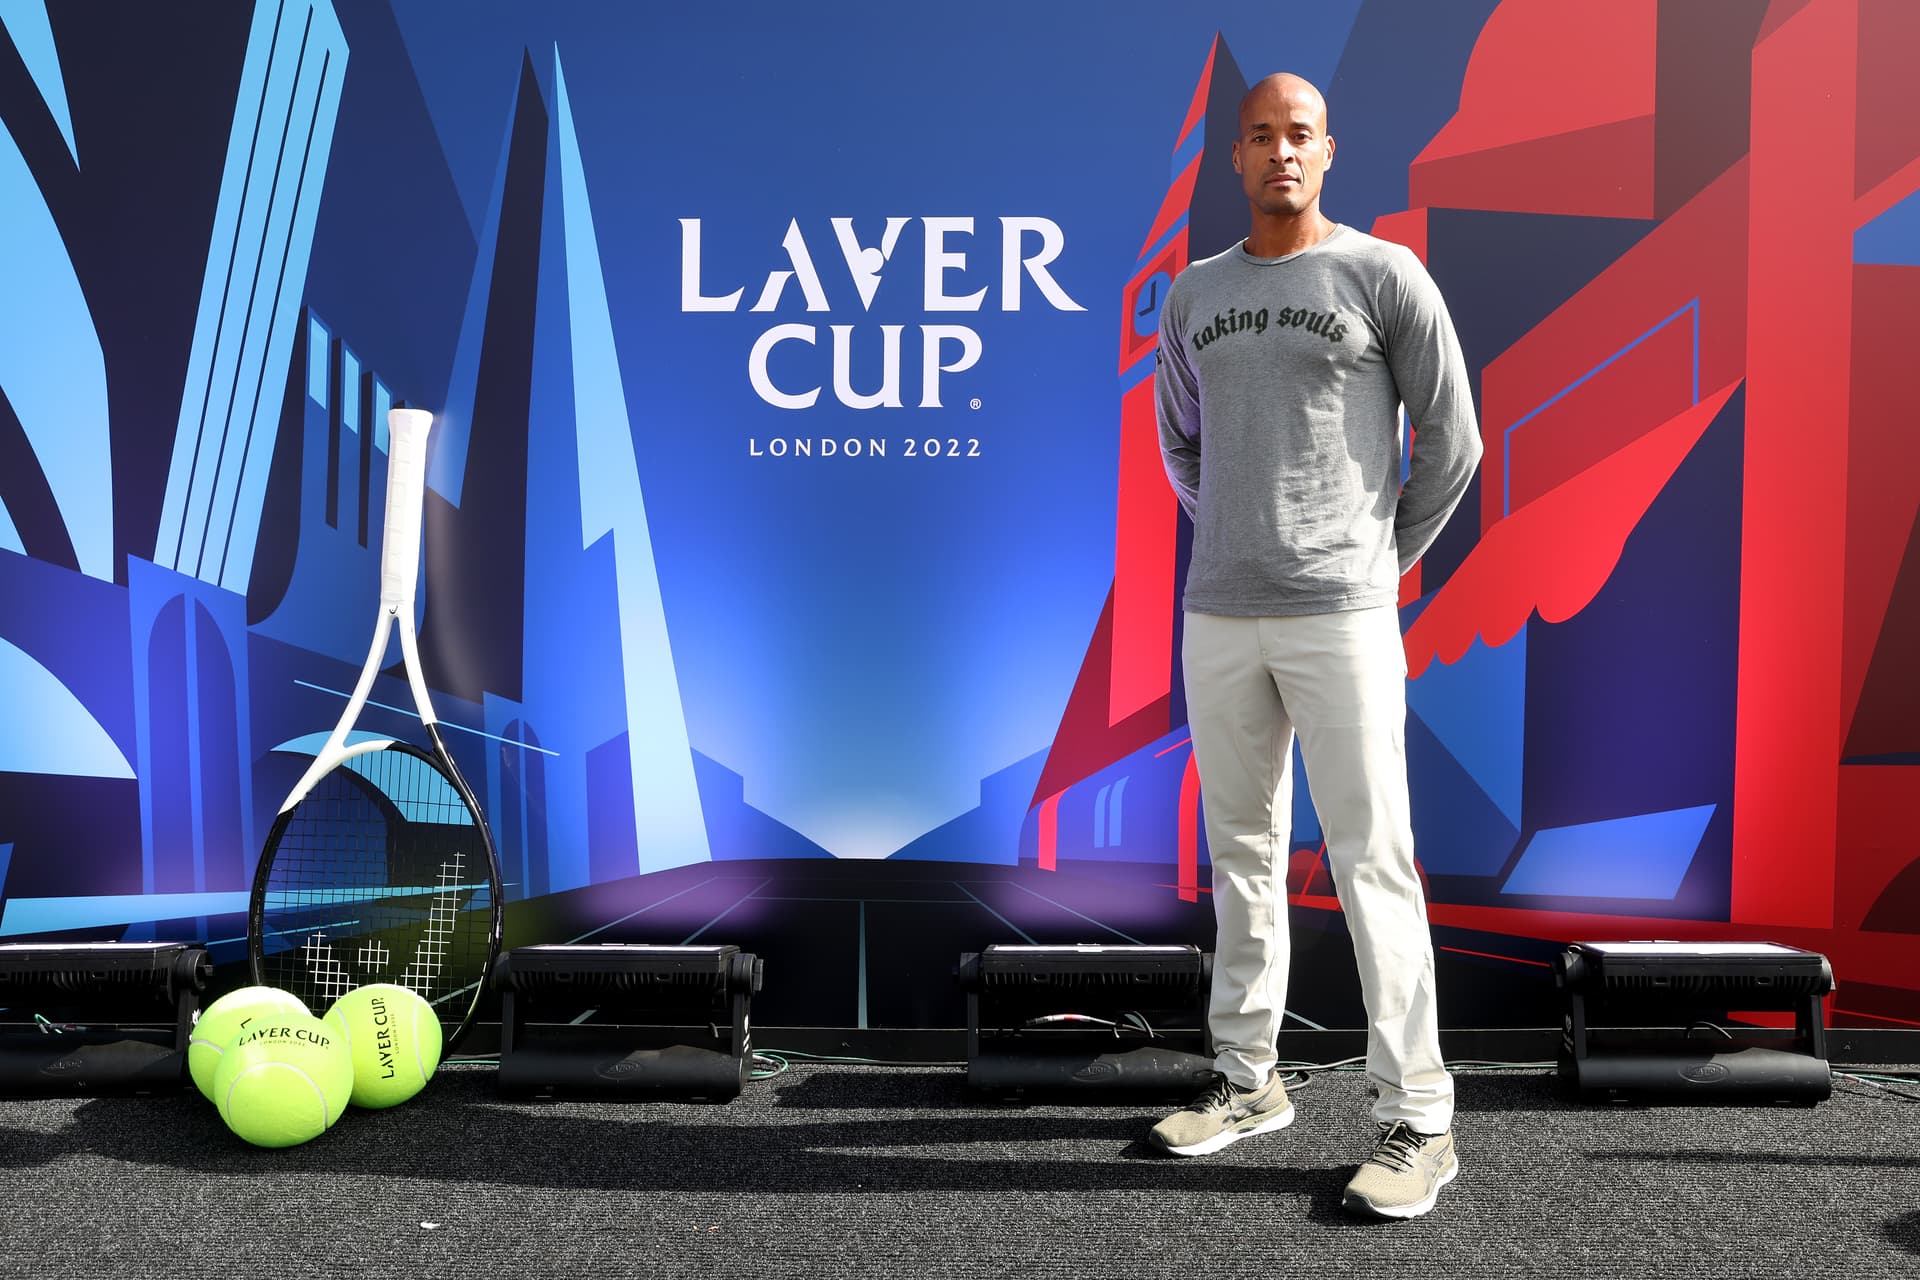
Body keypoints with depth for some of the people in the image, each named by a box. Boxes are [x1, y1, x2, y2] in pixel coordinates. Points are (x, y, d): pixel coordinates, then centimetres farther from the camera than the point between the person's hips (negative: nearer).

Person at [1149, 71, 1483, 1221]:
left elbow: (1453, 444, 3)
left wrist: (1378, 562, 6)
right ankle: (1250, 1080, 25)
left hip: (1341, 617, -4)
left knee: (1372, 860, -5)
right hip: (1217, 615, 5)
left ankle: (1418, 1120, 6)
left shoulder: (1384, 275, 0)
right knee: (1244, 853, 11)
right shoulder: (1195, 293, 13)